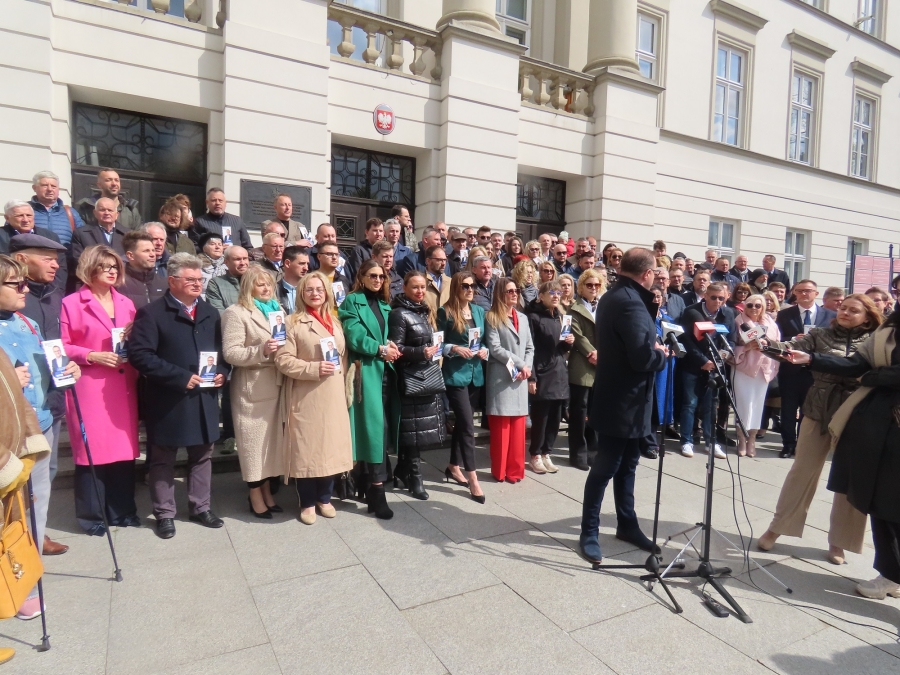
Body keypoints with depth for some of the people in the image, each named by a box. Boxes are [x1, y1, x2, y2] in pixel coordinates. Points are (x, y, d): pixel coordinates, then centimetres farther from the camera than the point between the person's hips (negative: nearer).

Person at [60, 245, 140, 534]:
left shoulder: (126, 303, 14)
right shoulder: (71, 303, -2)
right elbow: (62, 346, -4)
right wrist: (92, 356, -17)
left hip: (123, 387, 5)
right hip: (89, 388, -5)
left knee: (124, 447, 8)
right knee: (92, 449, 0)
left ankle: (122, 510, 21)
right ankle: (91, 515, 15)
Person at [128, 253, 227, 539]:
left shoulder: (210, 313, 12)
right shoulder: (152, 313, -8)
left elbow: (223, 349, 17)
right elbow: (140, 354, -18)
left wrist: (222, 372, -4)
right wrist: (181, 377, -20)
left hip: (205, 398, 5)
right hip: (168, 400, -5)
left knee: (202, 455, 15)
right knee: (163, 459, 9)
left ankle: (200, 507, 29)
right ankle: (164, 514, 23)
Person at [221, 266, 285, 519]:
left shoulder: (276, 309, 15)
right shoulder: (236, 313, -7)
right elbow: (230, 353, -15)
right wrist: (261, 351, -25)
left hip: (276, 383, 7)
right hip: (252, 387, -6)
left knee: (272, 437, 12)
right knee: (253, 440, 4)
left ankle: (267, 489, 27)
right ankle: (255, 495, 17)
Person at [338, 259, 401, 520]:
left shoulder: (385, 305, 20)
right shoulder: (352, 302, 0)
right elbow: (354, 337, -12)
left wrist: (390, 346, -4)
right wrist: (380, 349, -11)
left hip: (385, 371, 7)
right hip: (365, 371, -6)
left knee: (382, 427, 8)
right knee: (374, 427, -9)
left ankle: (371, 484, 20)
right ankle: (377, 492, -5)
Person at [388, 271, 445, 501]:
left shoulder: (425, 312, 15)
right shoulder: (399, 314, -8)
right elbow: (396, 348, -14)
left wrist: (434, 351, 10)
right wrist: (421, 352, -24)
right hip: (411, 378, -8)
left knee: (422, 427, 10)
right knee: (414, 428, -4)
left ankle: (403, 471, 23)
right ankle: (414, 478, 8)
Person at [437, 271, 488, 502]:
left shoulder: (479, 311, 11)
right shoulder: (445, 312, -6)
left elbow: (486, 340, 17)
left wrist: (485, 350, -3)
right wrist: (455, 349, -22)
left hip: (476, 374, 6)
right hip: (455, 375, -6)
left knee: (461, 423, 16)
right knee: (468, 425, -9)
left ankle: (454, 467, 30)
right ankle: (473, 478, -2)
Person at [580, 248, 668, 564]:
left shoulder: (614, 295, 10)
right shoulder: (631, 302, -23)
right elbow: (643, 358, -28)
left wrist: (653, 346, 1)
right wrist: (662, 354, -8)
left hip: (621, 397, 10)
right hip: (622, 401, -10)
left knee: (626, 464, 20)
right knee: (605, 467, 3)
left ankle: (627, 525, 34)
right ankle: (589, 533, 17)